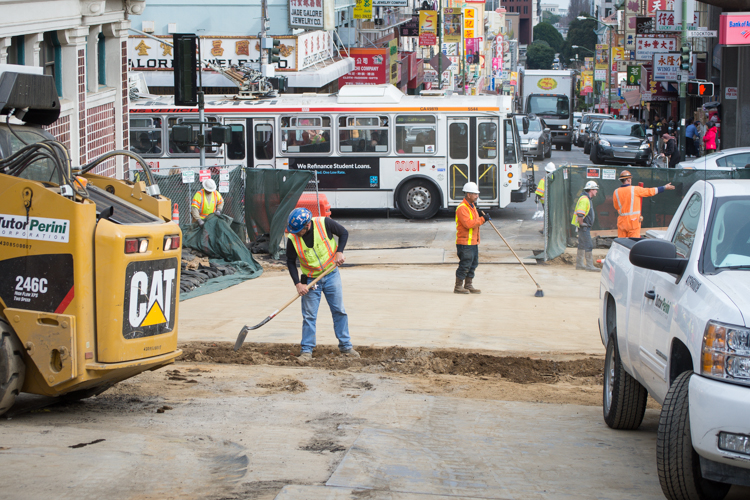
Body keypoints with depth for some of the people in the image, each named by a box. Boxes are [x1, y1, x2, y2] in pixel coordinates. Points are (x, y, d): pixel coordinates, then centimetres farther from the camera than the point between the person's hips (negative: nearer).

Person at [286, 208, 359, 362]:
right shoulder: (293, 239, -16)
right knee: (309, 316, 0)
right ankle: (307, 350, 7)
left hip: (331, 275, 0)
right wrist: (298, 284, -12)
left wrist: (339, 252, -15)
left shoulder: (324, 223, -18)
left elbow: (344, 233, -2)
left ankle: (346, 346, 14)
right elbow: (291, 262, -5)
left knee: (339, 311, 4)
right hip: (310, 280, 0)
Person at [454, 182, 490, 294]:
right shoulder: (462, 208, -17)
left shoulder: (472, 206, 17)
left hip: (473, 242, 10)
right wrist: (482, 219, -23)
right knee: (465, 265, -6)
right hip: (464, 243, -10)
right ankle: (458, 287, 2)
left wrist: (482, 217, 10)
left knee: (473, 264, 13)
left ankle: (469, 286, 21)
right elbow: (468, 223, -27)